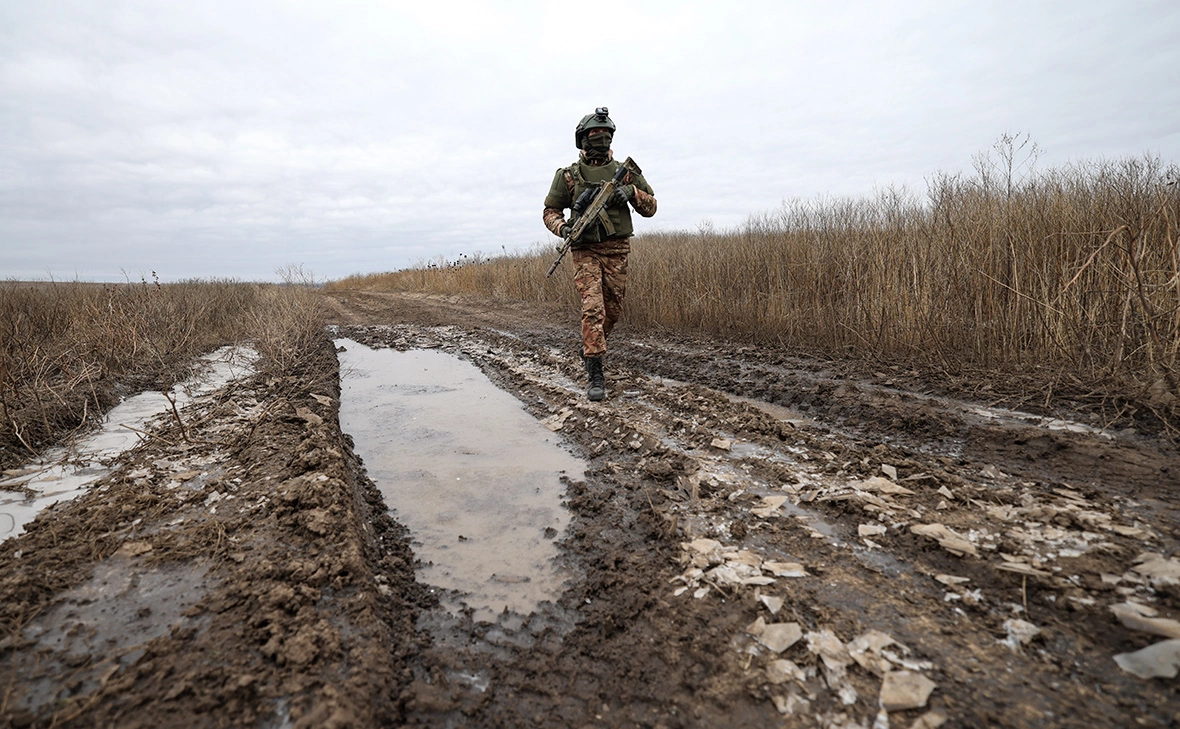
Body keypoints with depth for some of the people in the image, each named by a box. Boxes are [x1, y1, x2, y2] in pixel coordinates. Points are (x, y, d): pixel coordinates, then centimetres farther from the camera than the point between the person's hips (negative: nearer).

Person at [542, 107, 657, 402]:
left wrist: (631, 192, -9)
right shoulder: (568, 175, 5)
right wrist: (563, 228, -12)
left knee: (613, 310, 9)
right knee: (593, 308, -14)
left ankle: (590, 350, 36)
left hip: (617, 250, 3)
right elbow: (551, 210, 10)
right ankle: (596, 375, -12)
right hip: (585, 251, -3)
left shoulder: (624, 171, 10)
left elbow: (651, 207, 11)